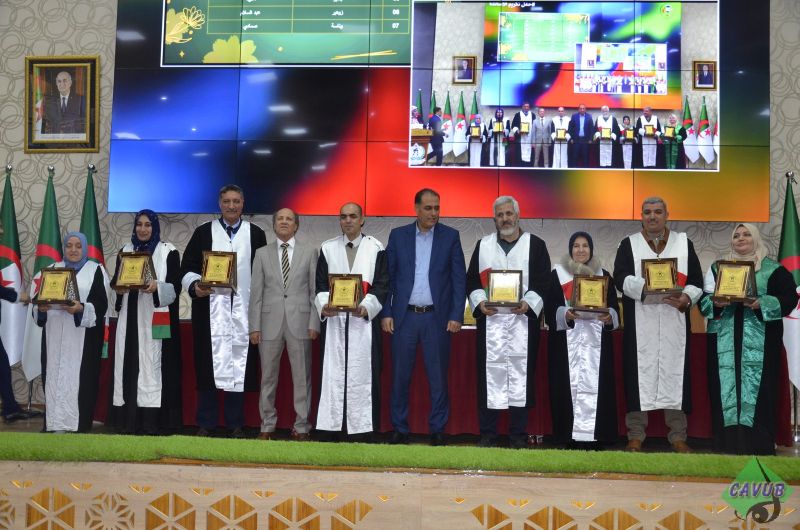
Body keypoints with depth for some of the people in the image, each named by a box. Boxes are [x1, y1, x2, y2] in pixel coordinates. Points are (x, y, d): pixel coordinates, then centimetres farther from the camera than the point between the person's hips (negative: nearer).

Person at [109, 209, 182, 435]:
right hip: (129, 319, 4)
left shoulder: (168, 251, 2)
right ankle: (129, 420, 4)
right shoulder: (125, 250, 16)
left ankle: (152, 421, -6)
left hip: (155, 320, -4)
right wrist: (119, 288, -9)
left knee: (152, 365, -7)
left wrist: (157, 286, -22)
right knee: (129, 366, 1)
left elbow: (175, 286, -3)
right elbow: (115, 281, 13)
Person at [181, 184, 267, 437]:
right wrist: (194, 285, -14)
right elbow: (187, 267, 6)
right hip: (210, 309, 0)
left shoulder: (256, 234, 9)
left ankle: (235, 424, 12)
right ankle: (205, 424, 11)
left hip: (243, 311, 0)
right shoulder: (203, 232, 9)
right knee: (208, 365, 1)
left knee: (238, 366, 3)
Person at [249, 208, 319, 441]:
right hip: (270, 322, 1)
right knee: (268, 377, 7)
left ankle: (301, 427, 13)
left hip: (299, 322, -1)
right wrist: (254, 326, 0)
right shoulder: (262, 253, 8)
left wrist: (314, 323, -4)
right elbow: (256, 292, 5)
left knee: (302, 377, 3)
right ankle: (267, 426, 19)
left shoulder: (309, 252, 6)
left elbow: (315, 290, 3)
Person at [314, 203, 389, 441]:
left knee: (363, 374, -2)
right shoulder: (328, 248, 12)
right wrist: (324, 306, -11)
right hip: (334, 320, 2)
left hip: (364, 319, -2)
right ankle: (333, 426, 5)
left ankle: (363, 429, 2)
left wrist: (366, 308, -16)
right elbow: (321, 284, 9)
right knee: (334, 373, 0)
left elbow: (382, 285, 0)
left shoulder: (376, 248, 6)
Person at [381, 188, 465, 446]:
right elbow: (388, 277, 6)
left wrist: (456, 316, -6)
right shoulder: (398, 235, 6)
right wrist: (386, 313, -1)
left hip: (437, 317, -1)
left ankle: (437, 430, 15)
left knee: (438, 377, 4)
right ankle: (400, 429, 16)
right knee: (400, 376, 5)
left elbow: (459, 279, 1)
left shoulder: (450, 236, 4)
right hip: (404, 316, 1)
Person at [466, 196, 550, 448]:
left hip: (523, 319, -1)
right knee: (490, 373, 0)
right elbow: (472, 280, 10)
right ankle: (487, 433, 7)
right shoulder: (483, 245, 14)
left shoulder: (535, 245, 9)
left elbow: (543, 282, 2)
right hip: (490, 319, 1)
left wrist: (529, 303, -14)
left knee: (520, 373, -1)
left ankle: (518, 434, 8)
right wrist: (479, 302, -7)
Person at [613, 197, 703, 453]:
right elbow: (620, 277, -5)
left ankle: (678, 436, 9)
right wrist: (647, 286, -22)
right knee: (639, 374, -1)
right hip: (640, 324, -1)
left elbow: (697, 280, 7)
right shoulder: (629, 244, 7)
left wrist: (687, 298, -14)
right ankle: (635, 436, 5)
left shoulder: (684, 243, 12)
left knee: (675, 374, 1)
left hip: (675, 323, 1)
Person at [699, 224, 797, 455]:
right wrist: (716, 303, -12)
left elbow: (788, 298, 0)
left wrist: (761, 303, -16)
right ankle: (729, 445, 2)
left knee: (758, 390, -6)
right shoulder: (717, 268, 15)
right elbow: (703, 300, 10)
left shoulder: (773, 269, 8)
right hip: (725, 341, 2)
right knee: (726, 389, -3)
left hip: (759, 342, -2)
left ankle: (759, 447, 0)